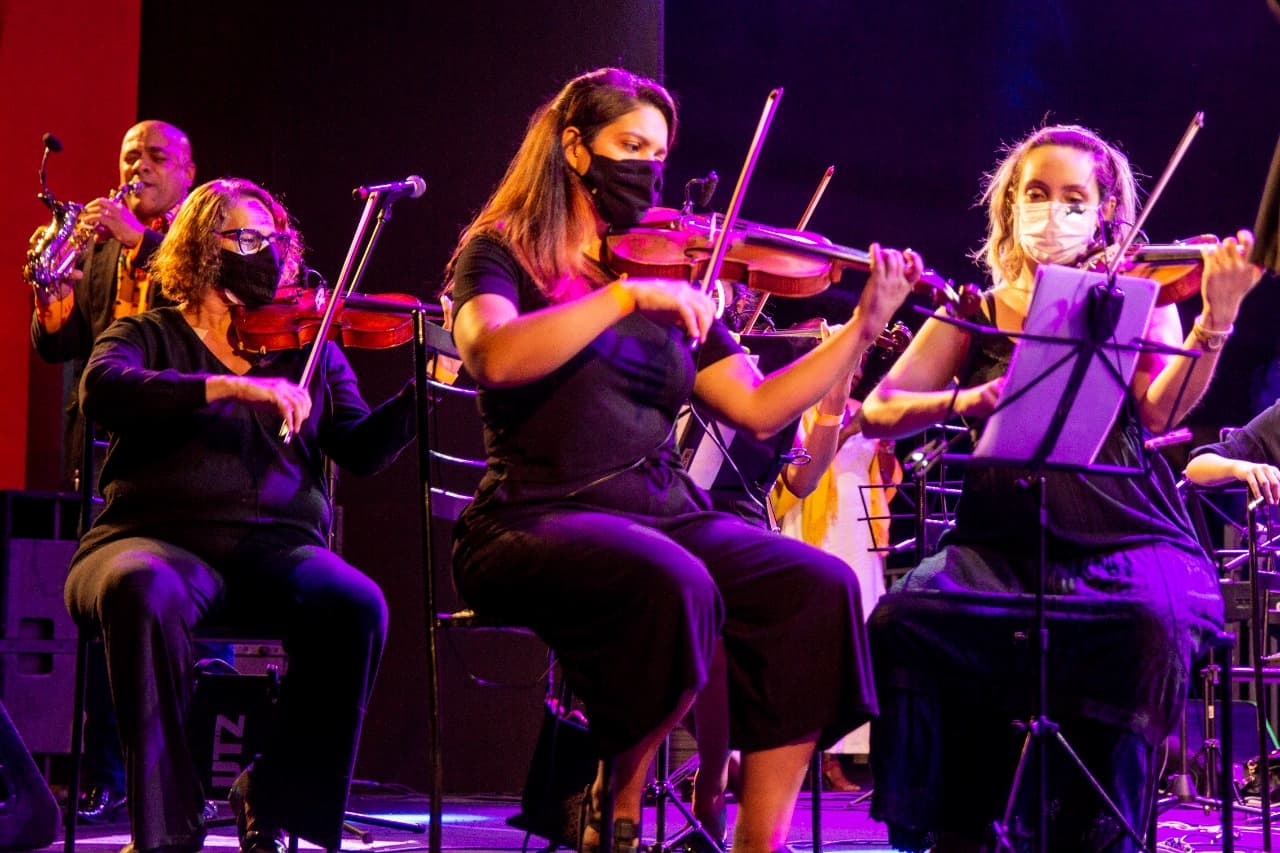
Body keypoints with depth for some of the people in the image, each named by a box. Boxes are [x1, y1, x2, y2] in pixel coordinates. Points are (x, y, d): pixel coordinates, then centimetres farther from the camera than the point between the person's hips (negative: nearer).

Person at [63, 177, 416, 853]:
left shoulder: (309, 347, 20)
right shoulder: (150, 336, 13)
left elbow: (361, 449, 9)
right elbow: (101, 390, -11)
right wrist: (232, 385, -20)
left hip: (274, 545, 2)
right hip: (156, 538, -2)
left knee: (357, 606, -30)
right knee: (143, 589, -38)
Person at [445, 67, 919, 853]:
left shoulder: (671, 272, 18)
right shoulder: (500, 254, 4)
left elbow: (757, 408, 13)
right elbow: (493, 358, -19)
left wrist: (865, 326, 6)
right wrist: (627, 295, -21)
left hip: (664, 513, 5)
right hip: (539, 519, -5)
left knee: (817, 587, -20)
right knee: (672, 585, -35)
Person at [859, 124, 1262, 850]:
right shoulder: (975, 315, 14)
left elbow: (1161, 411, -7)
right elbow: (878, 412, 3)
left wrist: (1217, 319, -23)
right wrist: (958, 402, -16)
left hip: (1127, 539, -1)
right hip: (1003, 543, 2)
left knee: (1152, 625, -34)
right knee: (903, 621, -27)